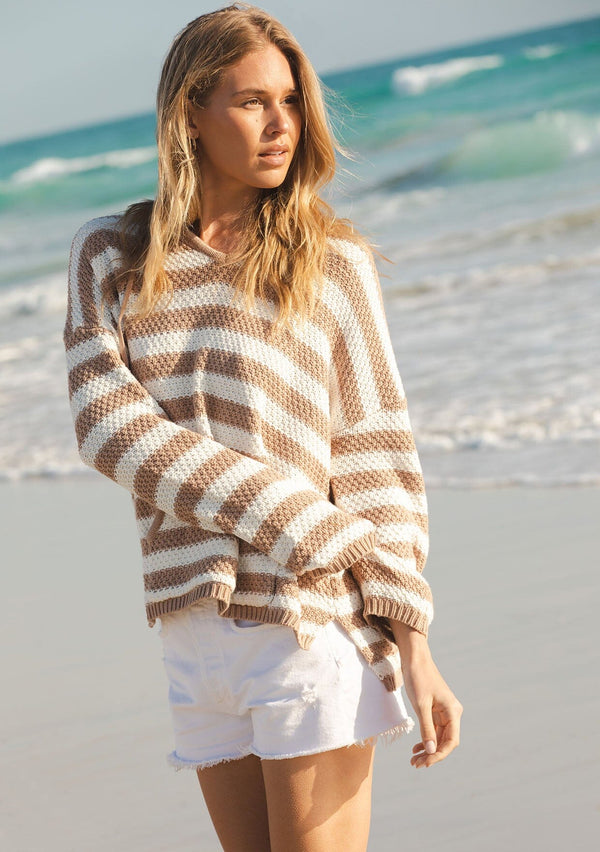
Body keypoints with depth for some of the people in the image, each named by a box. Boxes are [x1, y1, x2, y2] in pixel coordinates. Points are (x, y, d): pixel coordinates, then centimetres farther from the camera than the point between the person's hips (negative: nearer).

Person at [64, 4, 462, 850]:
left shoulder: (330, 260, 0)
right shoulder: (109, 256, 6)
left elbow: (376, 458, -2)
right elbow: (108, 424, -7)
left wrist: (414, 646, -9)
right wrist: (301, 529, -15)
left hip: (317, 622, -3)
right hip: (195, 623, 4)